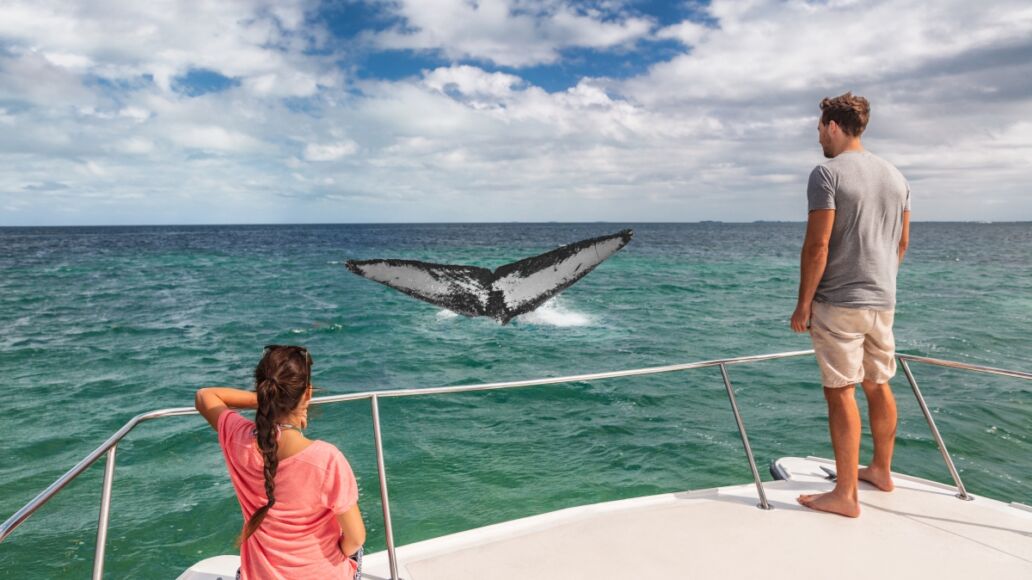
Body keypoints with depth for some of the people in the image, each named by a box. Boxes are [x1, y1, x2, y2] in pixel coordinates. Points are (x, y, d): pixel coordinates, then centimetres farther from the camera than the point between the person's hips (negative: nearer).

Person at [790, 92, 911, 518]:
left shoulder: (827, 173, -12)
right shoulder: (895, 176, 12)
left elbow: (817, 246, -17)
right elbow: (902, 242, 16)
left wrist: (803, 303, -12)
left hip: (838, 303, -8)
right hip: (882, 302, 8)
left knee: (840, 392, -3)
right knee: (878, 385, 18)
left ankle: (845, 495, 2)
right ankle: (881, 470, 33)